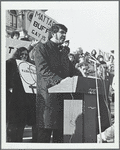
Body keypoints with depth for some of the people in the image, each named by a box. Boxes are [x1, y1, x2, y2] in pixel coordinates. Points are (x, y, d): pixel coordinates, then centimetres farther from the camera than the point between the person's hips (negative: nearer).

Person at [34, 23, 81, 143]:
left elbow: (73, 72, 22)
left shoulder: (63, 54, 27)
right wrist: (59, 80, -25)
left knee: (60, 133, 3)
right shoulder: (41, 48, 3)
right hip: (47, 95, -7)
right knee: (45, 131, -10)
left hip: (63, 96, 7)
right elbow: (43, 70, -11)